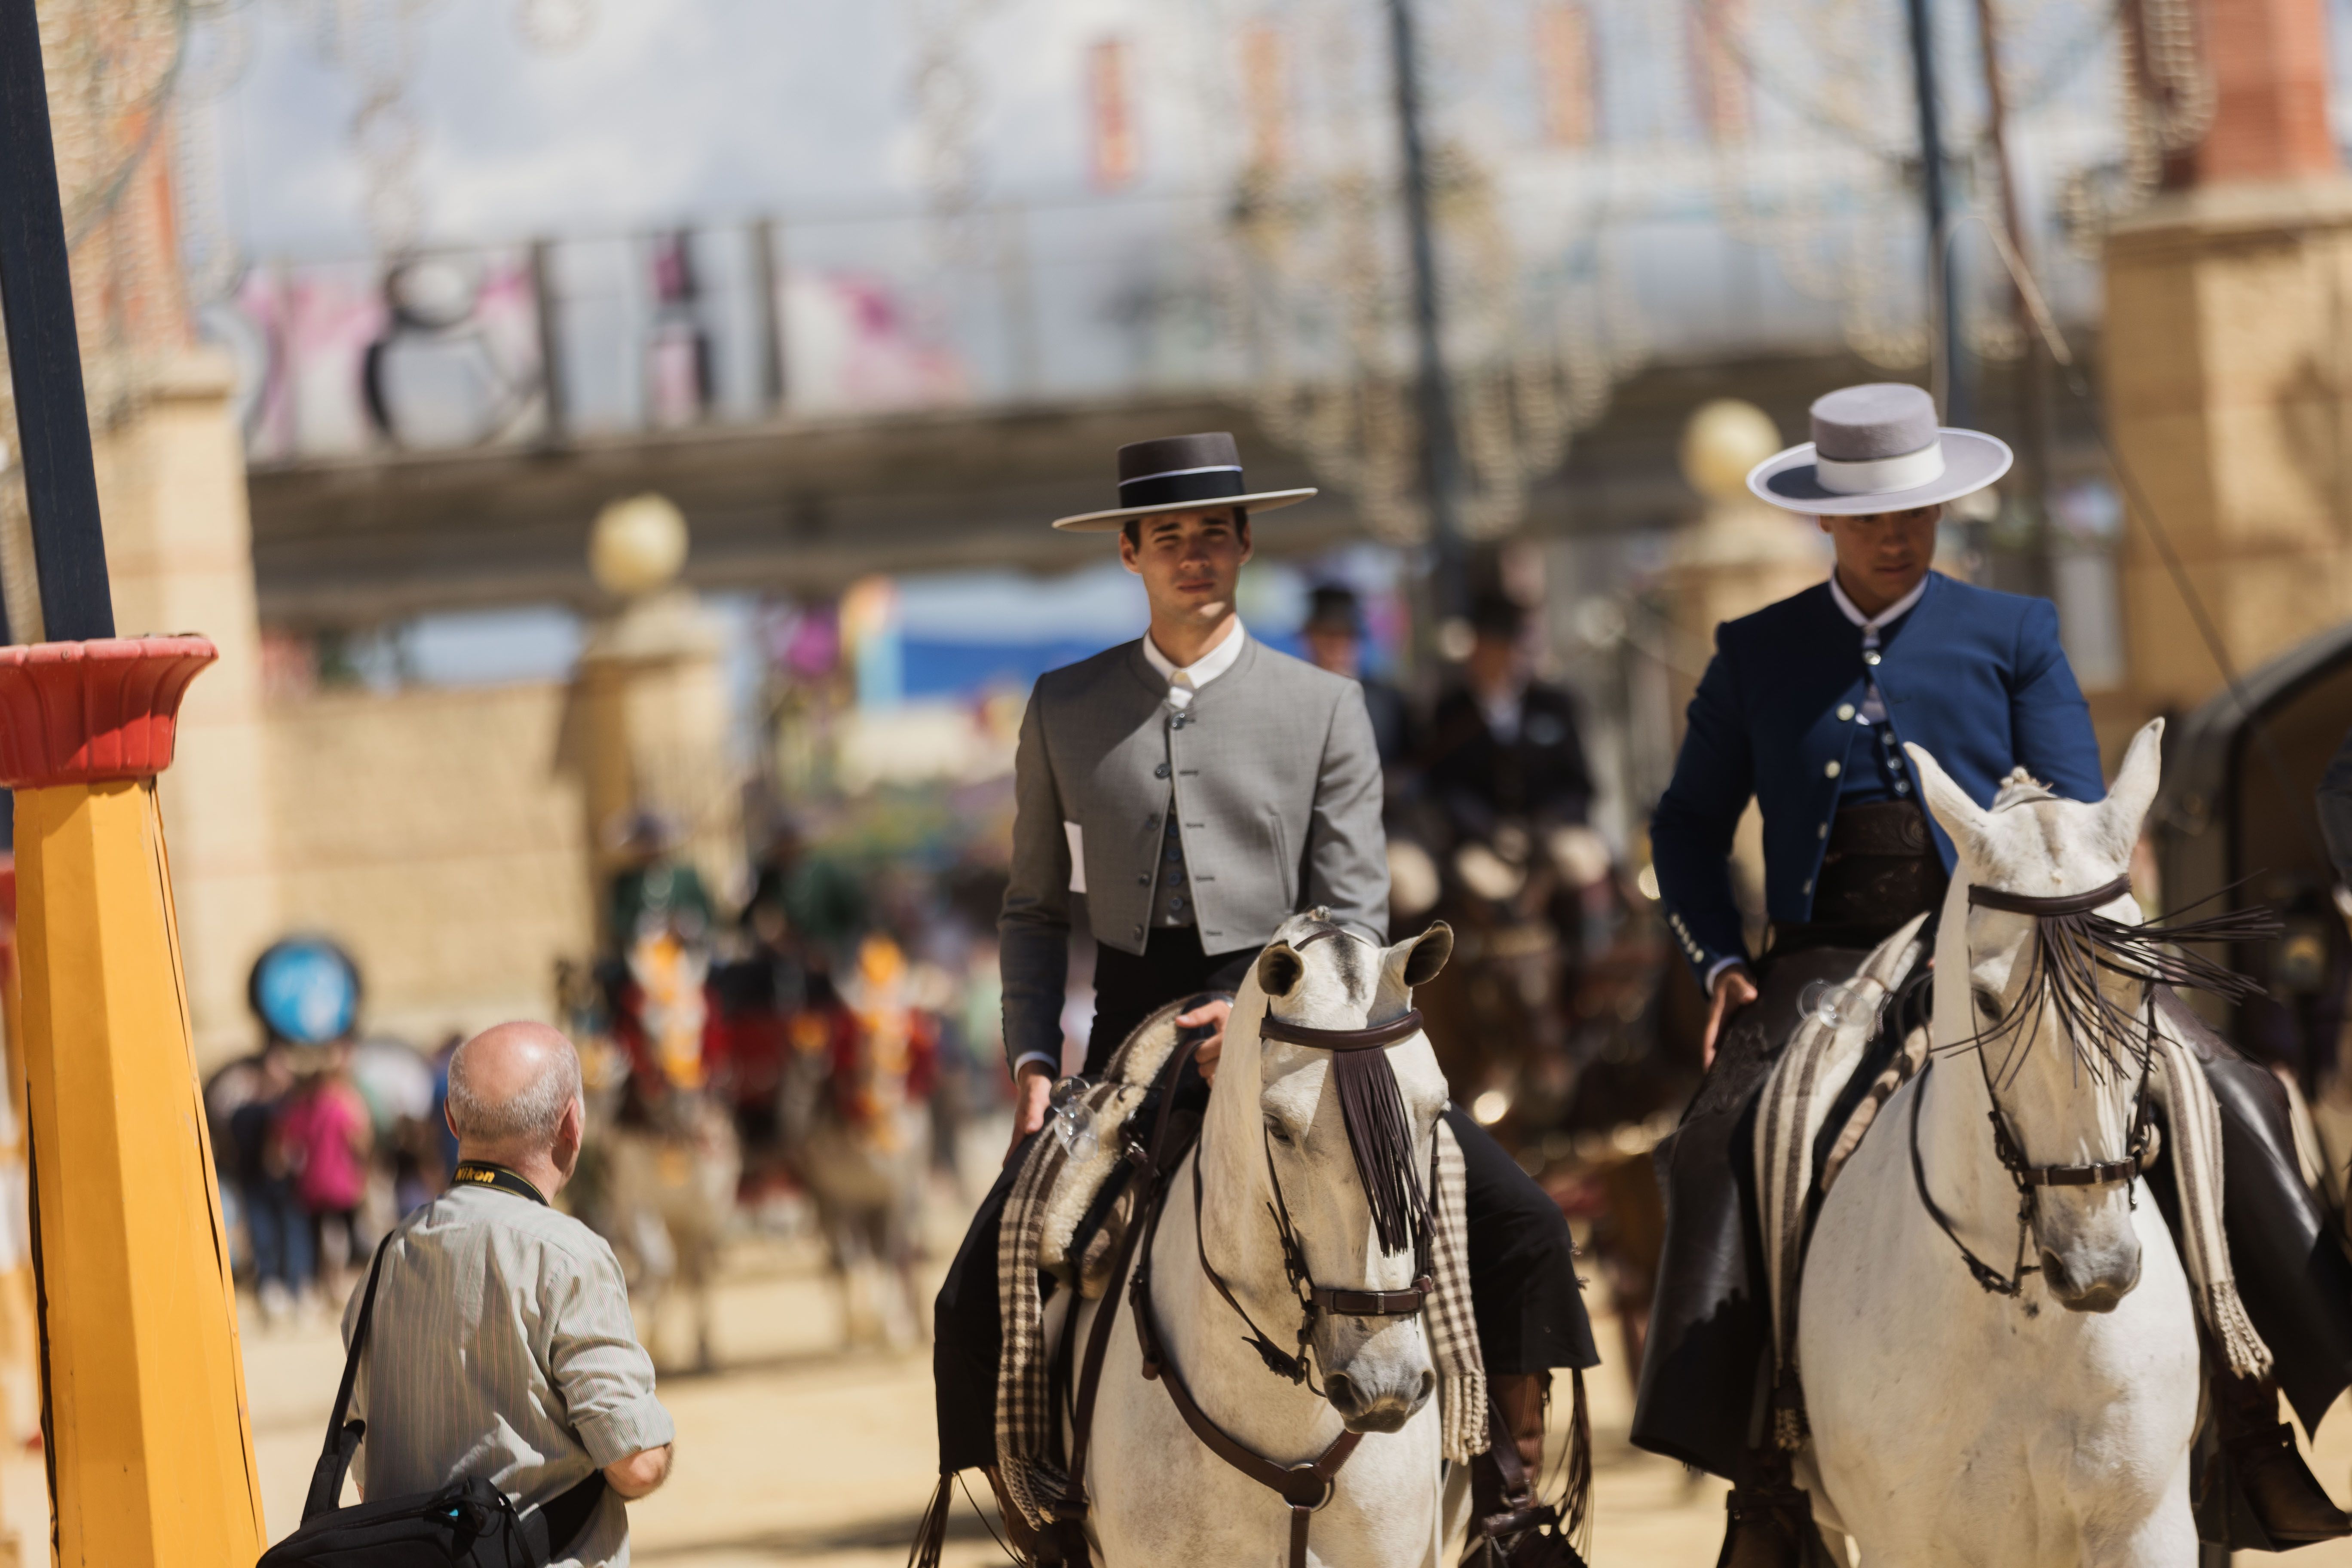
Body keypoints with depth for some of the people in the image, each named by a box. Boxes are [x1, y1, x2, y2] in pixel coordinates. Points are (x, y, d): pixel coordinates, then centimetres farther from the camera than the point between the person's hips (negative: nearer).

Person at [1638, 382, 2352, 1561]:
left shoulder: (2012, 635, 11)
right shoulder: (1758, 655, 13)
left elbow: (2078, 821, 7)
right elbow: (1690, 826, 17)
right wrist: (1720, 964, 0)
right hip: (1824, 964, 0)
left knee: (2219, 1110, -19)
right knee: (1723, 1146, -29)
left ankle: (2253, 1426, -12)